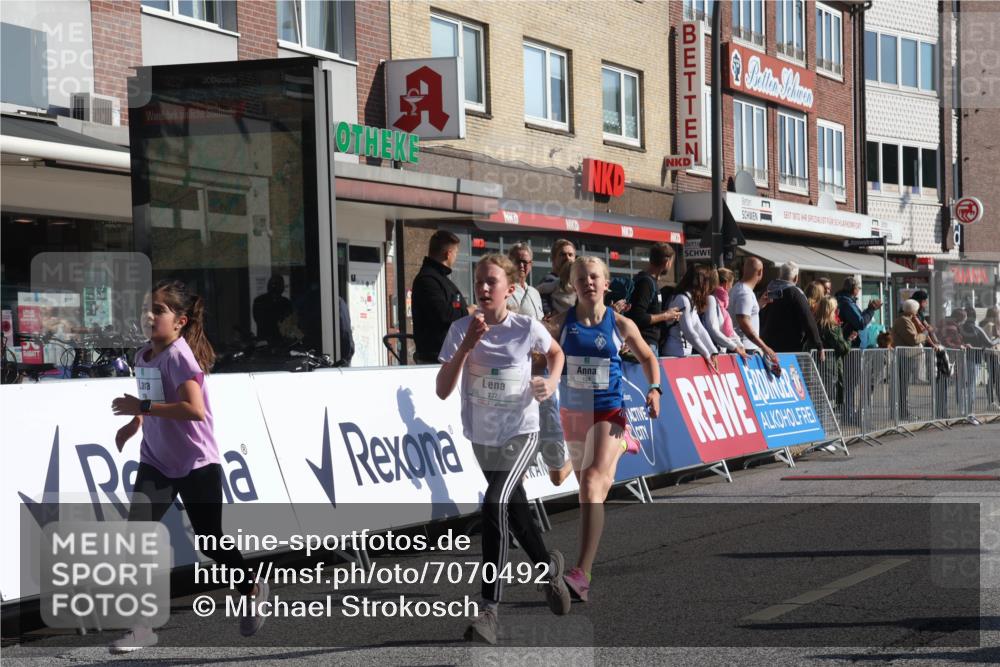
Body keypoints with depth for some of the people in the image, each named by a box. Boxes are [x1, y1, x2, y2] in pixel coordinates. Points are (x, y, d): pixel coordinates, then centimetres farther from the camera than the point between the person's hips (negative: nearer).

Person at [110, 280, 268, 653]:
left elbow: (194, 409, -33)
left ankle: (252, 591, 38)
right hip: (156, 463, 6)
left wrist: (142, 407, -31)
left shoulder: (180, 356, -19)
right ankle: (141, 627, -8)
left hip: (196, 464, -6)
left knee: (210, 542, 8)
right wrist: (135, 423, 12)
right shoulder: (143, 356, 5)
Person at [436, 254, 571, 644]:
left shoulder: (528, 328, -11)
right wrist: (466, 347, -26)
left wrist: (552, 382, -8)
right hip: (482, 436, 4)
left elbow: (555, 352, 12)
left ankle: (489, 609, -21)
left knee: (495, 505, -24)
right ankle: (549, 567, 48)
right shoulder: (462, 329, -9)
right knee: (515, 508, 19)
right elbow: (443, 391, -15)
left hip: (520, 433, -4)